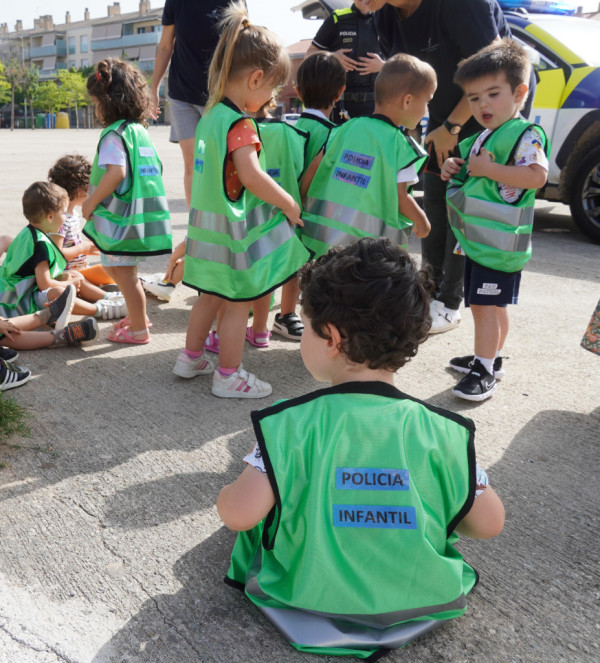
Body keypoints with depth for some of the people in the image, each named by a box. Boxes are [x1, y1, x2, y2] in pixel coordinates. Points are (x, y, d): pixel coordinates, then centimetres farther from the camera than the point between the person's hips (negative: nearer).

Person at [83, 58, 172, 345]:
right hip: (141, 213, 9)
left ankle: (138, 329, 11)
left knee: (123, 272, 2)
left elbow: (116, 172, -24)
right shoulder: (140, 130, 12)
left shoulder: (115, 133, -12)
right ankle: (138, 315, 35)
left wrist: (91, 202, -13)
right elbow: (155, 170, 17)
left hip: (121, 217, -9)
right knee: (120, 269, 22)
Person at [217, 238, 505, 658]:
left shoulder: (291, 424, -23)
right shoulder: (443, 433, -16)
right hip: (420, 603, 2)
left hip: (308, 597, -2)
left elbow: (238, 513, -26)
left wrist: (227, 496, -2)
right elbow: (489, 524, -9)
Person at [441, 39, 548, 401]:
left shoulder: (526, 134, -13)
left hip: (500, 242, -9)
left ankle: (484, 372, 0)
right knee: (493, 305, 19)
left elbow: (537, 175, -28)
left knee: (484, 304, -8)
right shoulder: (482, 136, 15)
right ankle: (492, 357, 32)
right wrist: (455, 169, 7)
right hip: (477, 239, 9)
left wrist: (487, 168, -25)